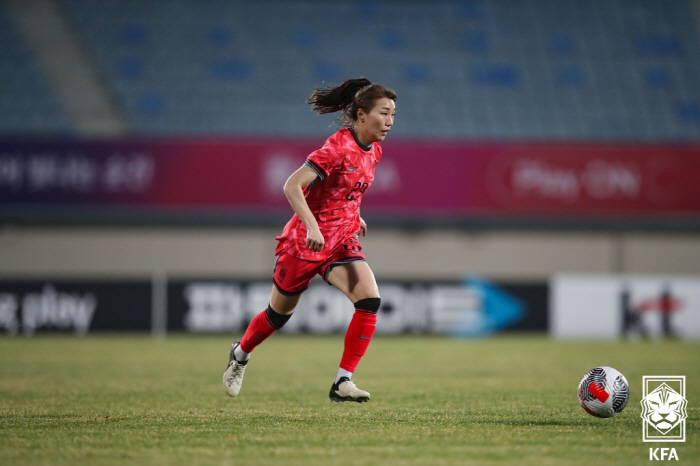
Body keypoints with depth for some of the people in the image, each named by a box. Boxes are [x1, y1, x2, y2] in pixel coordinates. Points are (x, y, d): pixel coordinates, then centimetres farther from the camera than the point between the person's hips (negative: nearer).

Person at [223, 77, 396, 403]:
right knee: (280, 313, 12)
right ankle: (240, 354, 43)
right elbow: (292, 186, -29)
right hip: (305, 241, -6)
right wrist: (312, 227, -37)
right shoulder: (338, 147, -22)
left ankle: (343, 382, -13)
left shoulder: (373, 151, 3)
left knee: (370, 300, -17)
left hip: (342, 242, 6)